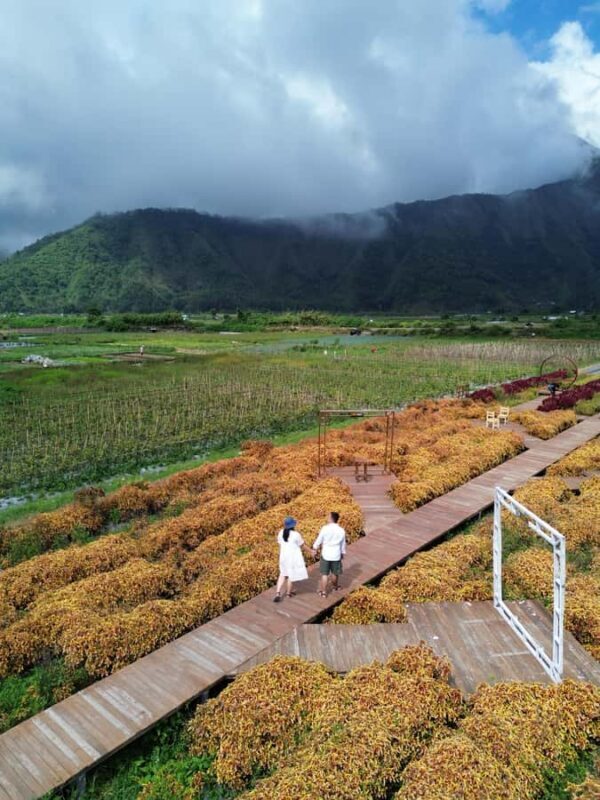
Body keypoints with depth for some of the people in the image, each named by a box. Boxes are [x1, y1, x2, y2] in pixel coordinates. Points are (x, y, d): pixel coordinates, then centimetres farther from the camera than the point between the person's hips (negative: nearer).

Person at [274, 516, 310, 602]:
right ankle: (289, 592, 28)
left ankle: (278, 593, 6)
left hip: (284, 556, 5)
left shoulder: (281, 533, -4)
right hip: (293, 557, -5)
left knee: (283, 574, 18)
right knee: (292, 575, 12)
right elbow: (303, 546, -7)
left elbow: (280, 545, 6)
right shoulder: (296, 534, -19)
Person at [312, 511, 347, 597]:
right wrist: (343, 554, 21)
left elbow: (319, 540, -5)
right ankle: (335, 586, 42)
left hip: (325, 554, -2)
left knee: (324, 574, 8)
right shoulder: (341, 530, -5)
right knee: (335, 573, 20)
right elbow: (343, 544, 6)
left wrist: (315, 549, 11)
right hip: (336, 555, 2)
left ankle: (323, 591, 12)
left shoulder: (325, 528, -14)